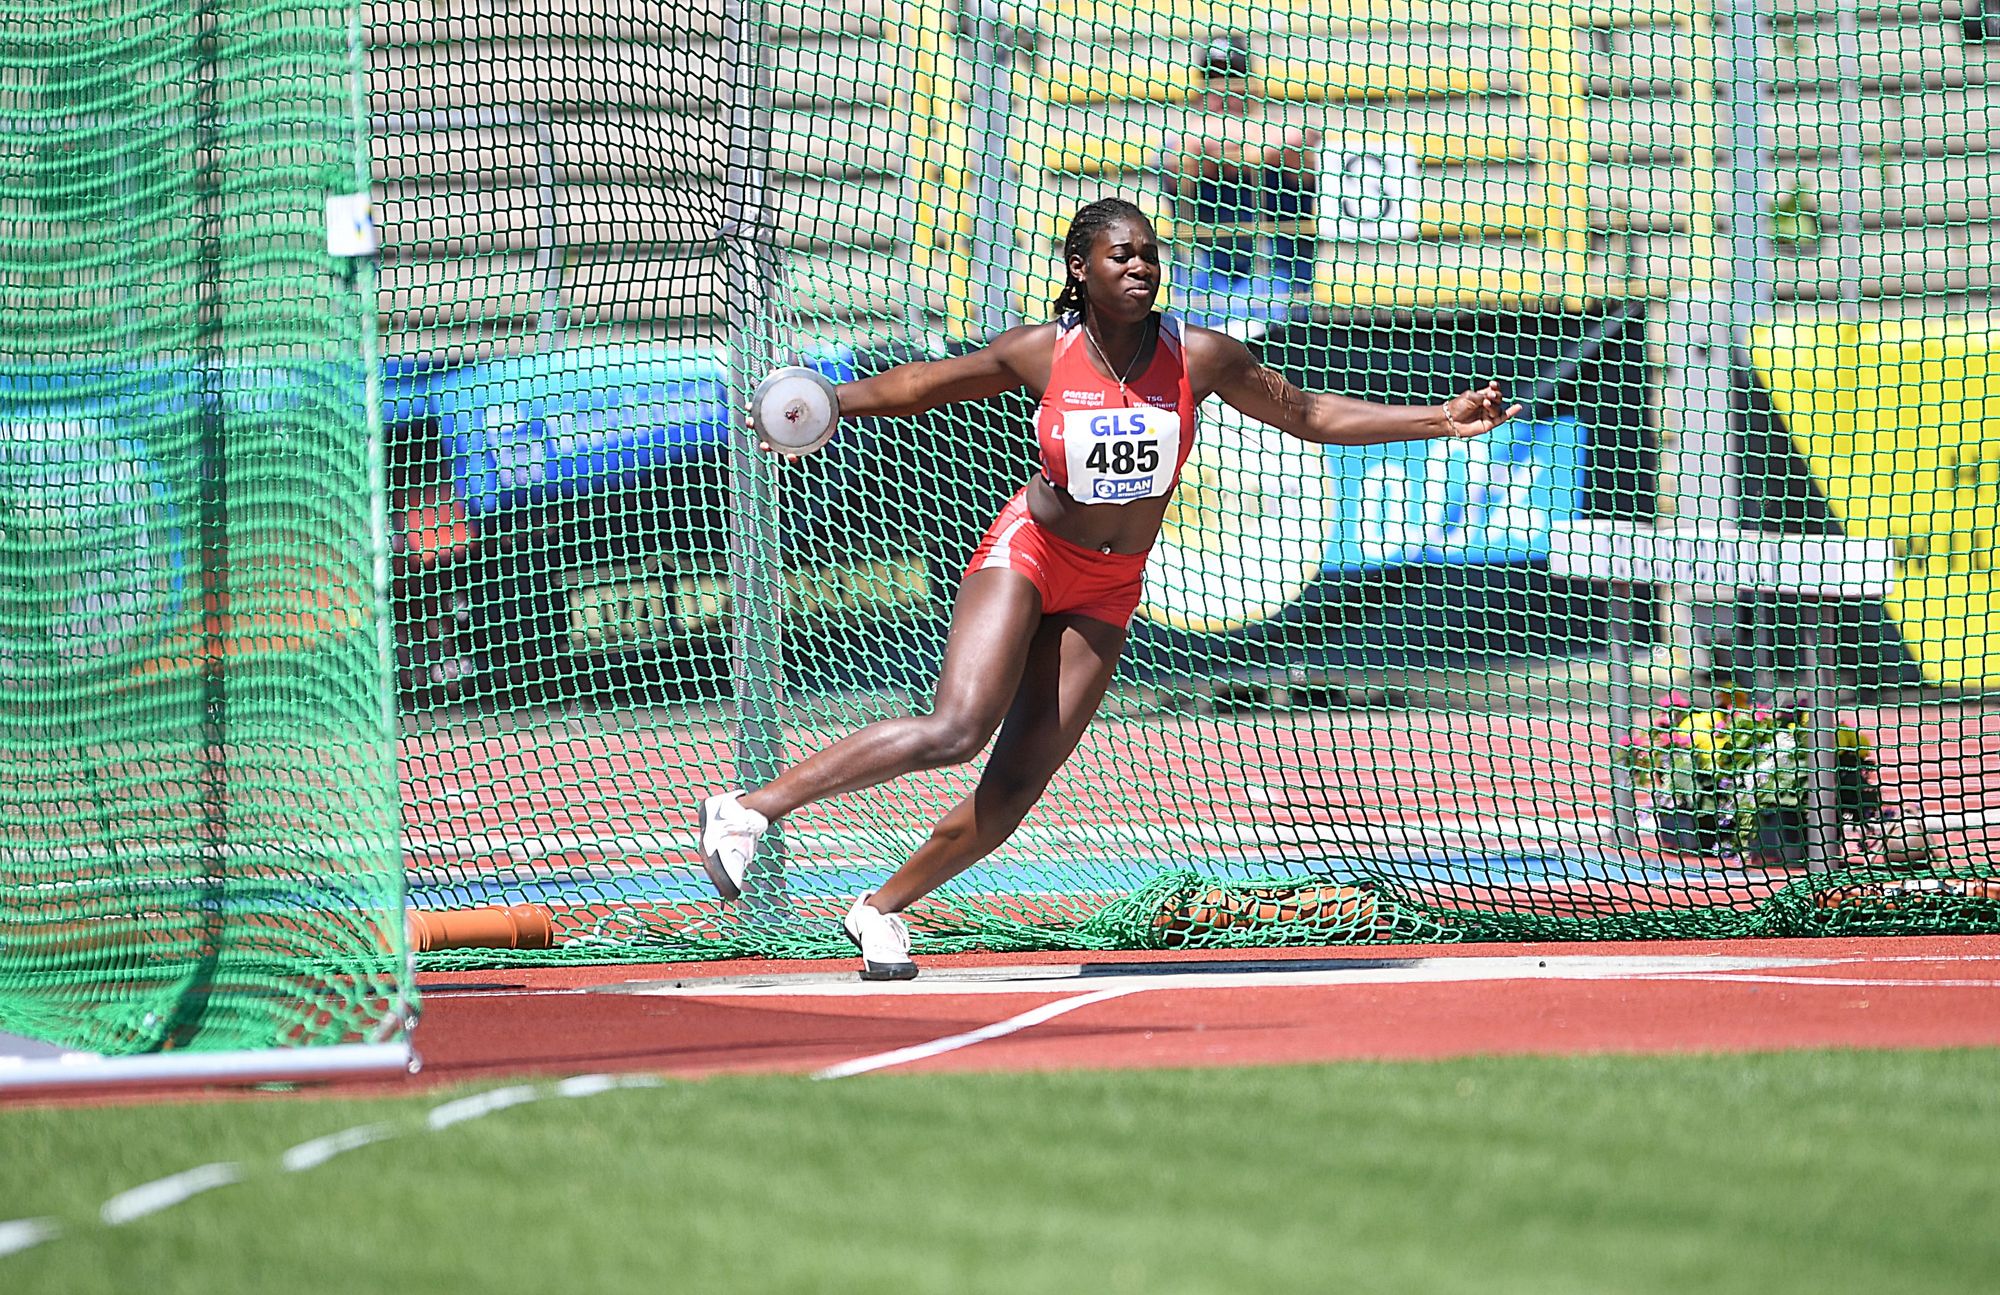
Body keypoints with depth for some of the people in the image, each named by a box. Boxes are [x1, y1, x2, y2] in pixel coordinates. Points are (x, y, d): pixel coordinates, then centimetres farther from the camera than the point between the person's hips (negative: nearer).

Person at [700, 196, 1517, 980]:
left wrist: (1443, 421, -2)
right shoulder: (1042, 355, -10)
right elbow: (924, 385, 4)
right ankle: (750, 807, -18)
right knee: (956, 730, -24)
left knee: (1015, 788, -5)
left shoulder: (1200, 357, -8)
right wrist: (826, 401, -9)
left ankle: (882, 907, 12)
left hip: (1106, 593, 3)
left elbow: (1310, 415, 2)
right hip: (1027, 553, -3)